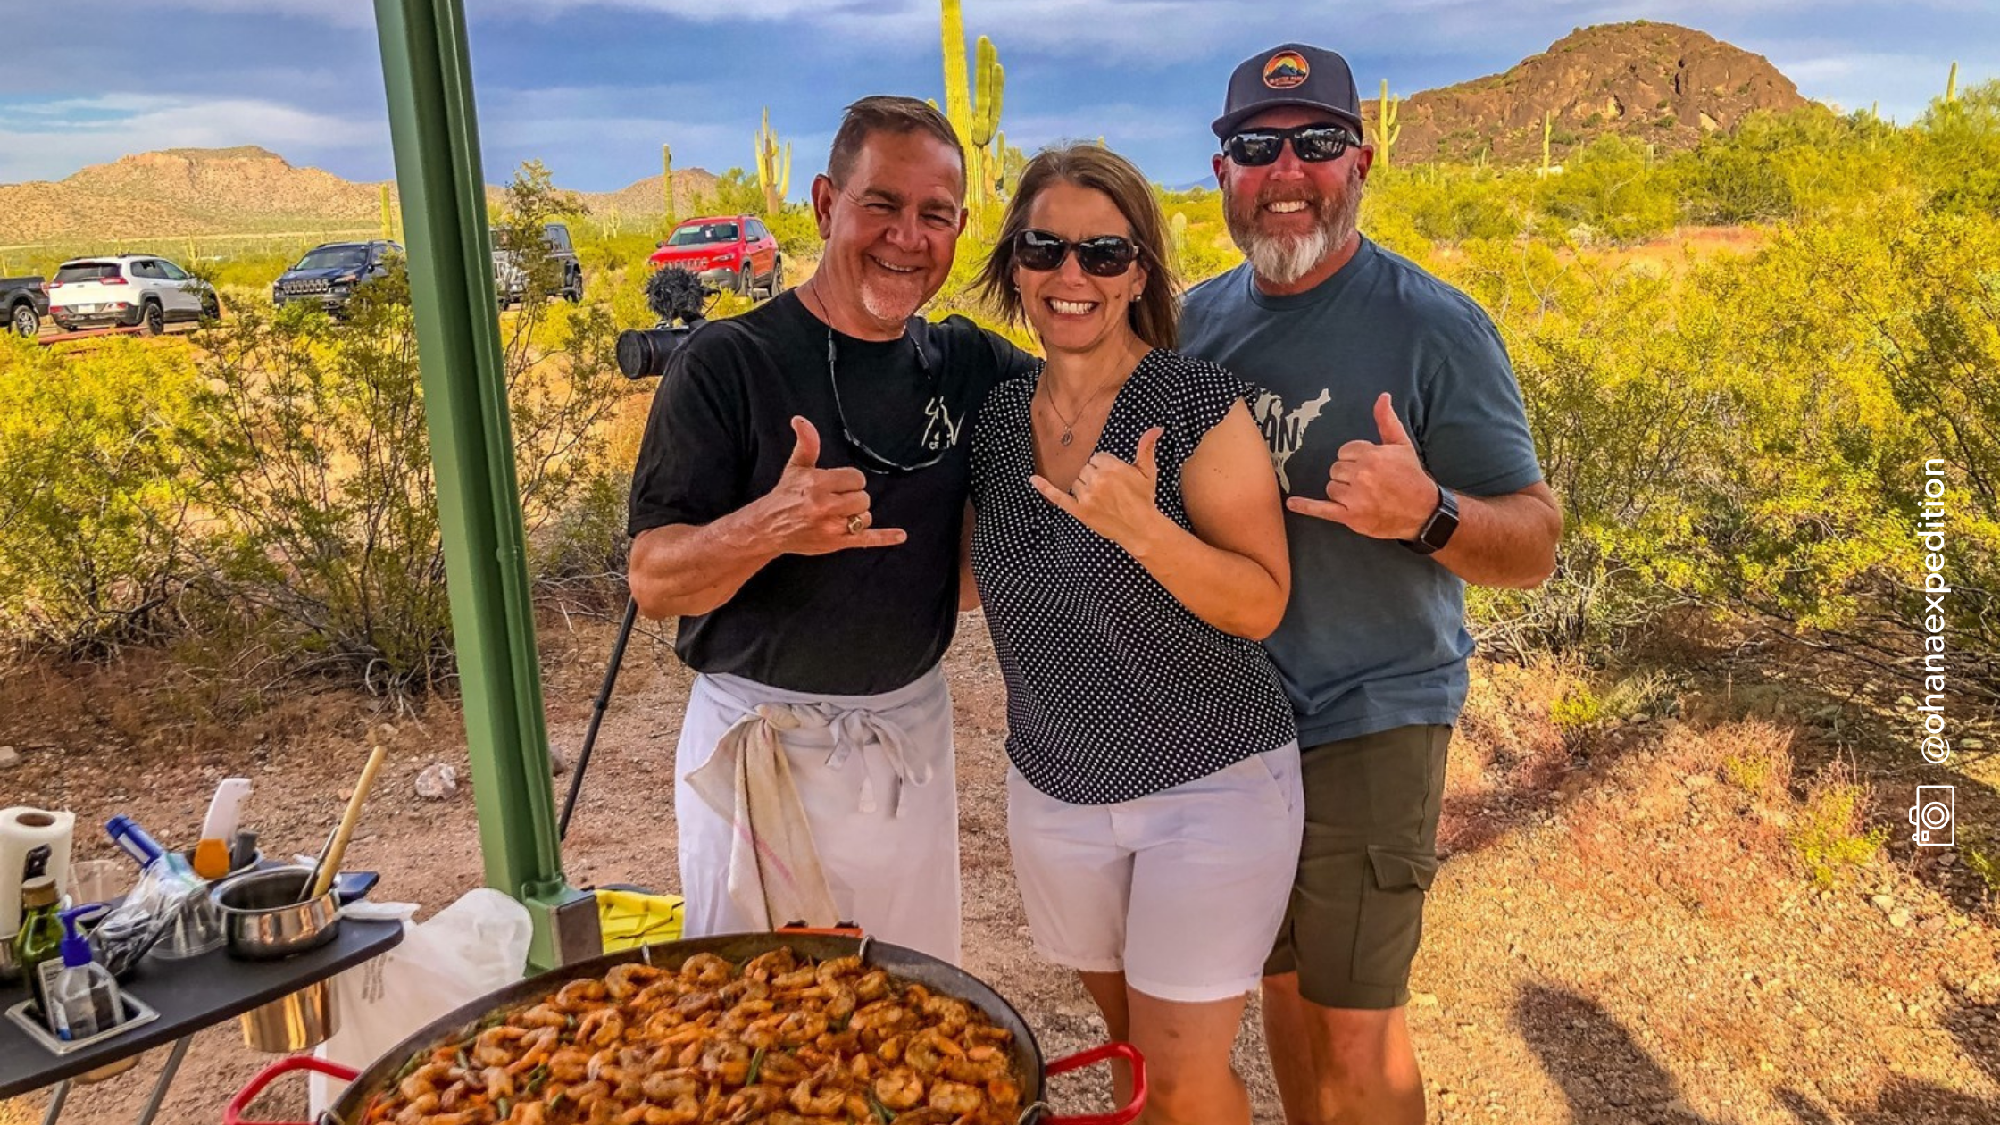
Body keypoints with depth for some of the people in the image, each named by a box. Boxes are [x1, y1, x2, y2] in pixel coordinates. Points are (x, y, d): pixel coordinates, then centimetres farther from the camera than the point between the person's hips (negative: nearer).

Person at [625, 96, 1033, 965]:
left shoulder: (968, 366, 1)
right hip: (758, 750, -4)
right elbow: (653, 582, -15)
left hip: (912, 737, 4)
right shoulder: (729, 362, -12)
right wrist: (768, 525, -35)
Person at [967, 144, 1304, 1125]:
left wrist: (1142, 527, -33)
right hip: (1056, 791, 5)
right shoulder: (995, 420, -1)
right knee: (1129, 1045, 20)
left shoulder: (1198, 404, -16)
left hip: (1209, 787, -5)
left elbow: (1261, 605, -17)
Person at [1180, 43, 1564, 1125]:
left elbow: (1535, 543, -14)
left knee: (1356, 1034, 3)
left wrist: (1426, 513, -33)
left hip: (1368, 719, -5)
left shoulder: (1436, 327, -13)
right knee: (1284, 981, 21)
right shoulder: (1196, 319, 2)